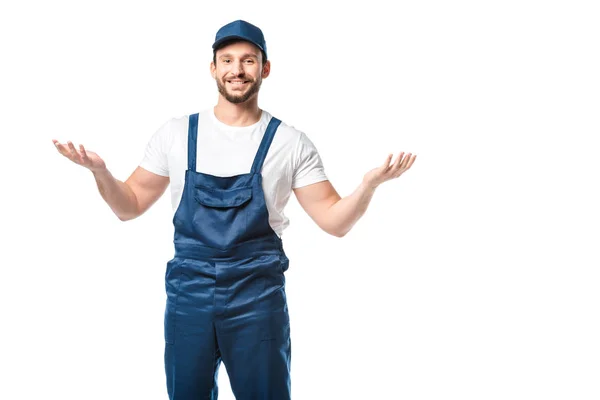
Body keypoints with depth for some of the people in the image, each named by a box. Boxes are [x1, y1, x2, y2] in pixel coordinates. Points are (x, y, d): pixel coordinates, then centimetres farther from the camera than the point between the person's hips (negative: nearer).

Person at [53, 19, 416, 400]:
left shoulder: (291, 143, -1)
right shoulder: (177, 133, 4)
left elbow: (335, 221, -1)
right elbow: (130, 206, 9)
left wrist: (369, 184, -20)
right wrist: (100, 171, -10)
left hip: (258, 297, -1)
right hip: (188, 295, 2)